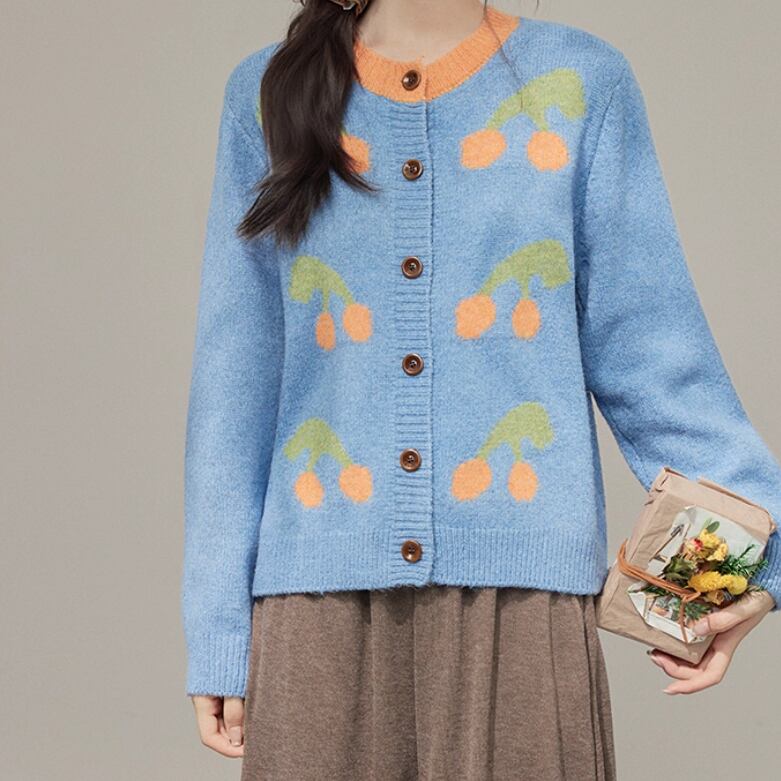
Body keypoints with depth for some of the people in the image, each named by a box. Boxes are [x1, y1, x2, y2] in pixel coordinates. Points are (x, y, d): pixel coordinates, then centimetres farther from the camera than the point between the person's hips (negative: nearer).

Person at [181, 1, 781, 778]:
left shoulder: (579, 82, 7)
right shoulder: (270, 94, 8)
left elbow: (643, 339, 3)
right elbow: (235, 378, 7)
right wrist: (217, 628, 4)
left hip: (522, 594, 0)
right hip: (318, 598, 1)